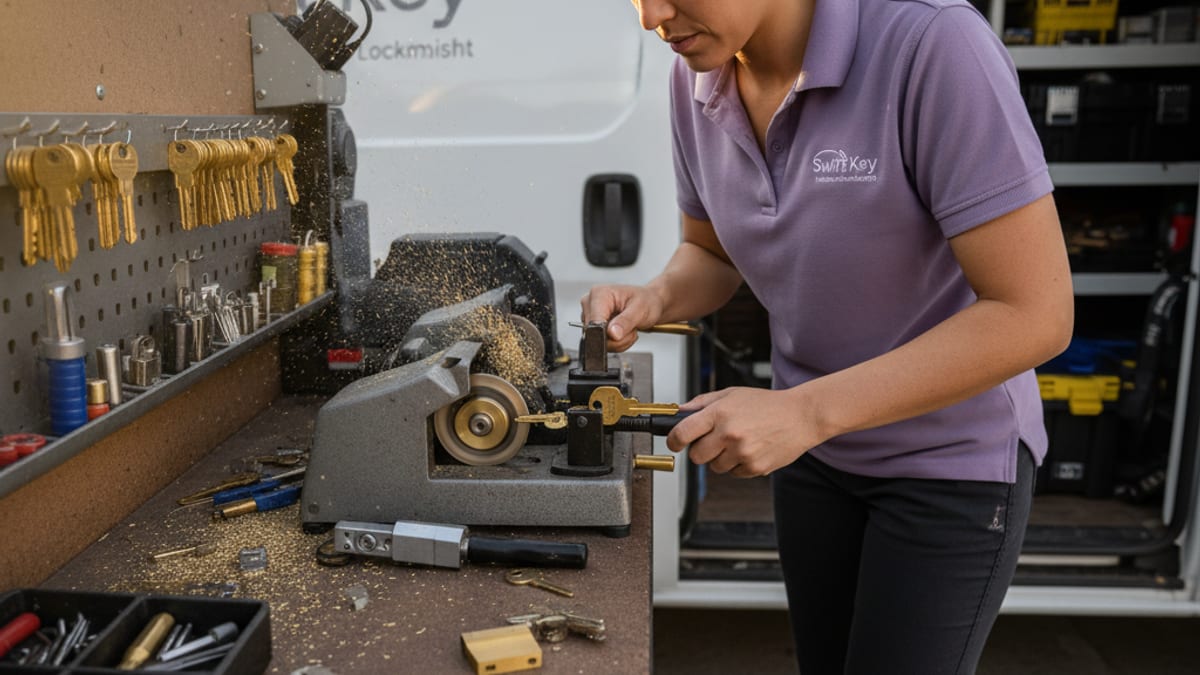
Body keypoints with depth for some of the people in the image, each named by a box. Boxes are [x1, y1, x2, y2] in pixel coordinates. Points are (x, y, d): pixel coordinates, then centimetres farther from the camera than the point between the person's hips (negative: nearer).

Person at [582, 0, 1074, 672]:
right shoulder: (697, 77, -8)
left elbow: (1035, 314, -27)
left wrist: (803, 410, -31)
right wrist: (655, 300, -14)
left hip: (951, 460, -5)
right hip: (813, 448, 5)